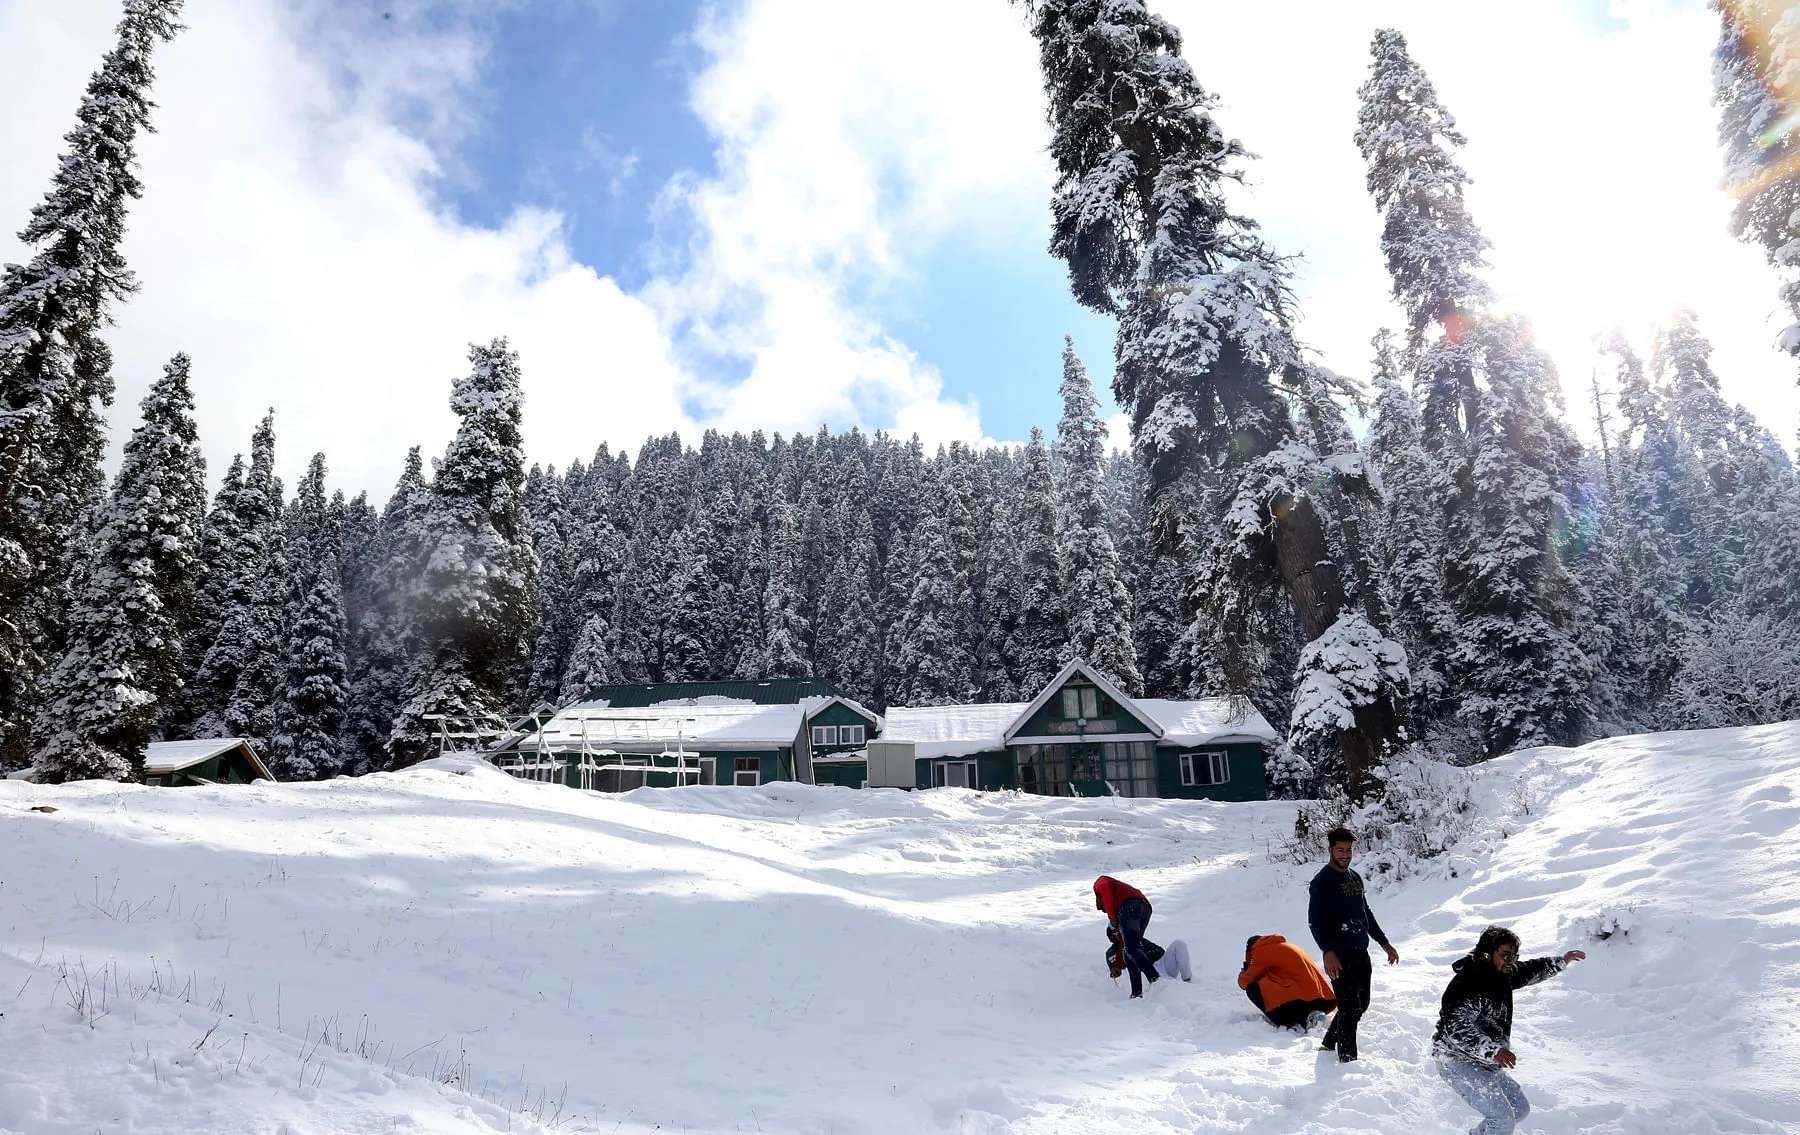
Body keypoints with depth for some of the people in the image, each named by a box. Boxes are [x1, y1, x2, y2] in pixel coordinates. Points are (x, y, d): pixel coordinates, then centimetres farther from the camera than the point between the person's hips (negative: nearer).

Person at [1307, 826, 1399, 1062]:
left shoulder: (1355, 878, 14)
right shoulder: (1322, 881, -10)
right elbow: (1315, 920, -17)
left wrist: (1384, 942, 24)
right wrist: (1328, 951, -27)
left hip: (1361, 954, 8)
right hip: (1339, 956, -8)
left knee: (1361, 1004, 15)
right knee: (1349, 1008, -6)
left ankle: (1330, 1043, 30)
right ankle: (1347, 1060, 5)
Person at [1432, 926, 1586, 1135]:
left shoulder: (1501, 974, 3)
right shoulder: (1467, 984, -27)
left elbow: (1529, 971, 26)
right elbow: (1457, 1030, -36)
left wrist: (1561, 962, 34)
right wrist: (1492, 1051, -47)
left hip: (1486, 1064, 10)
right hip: (1458, 1062, -10)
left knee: (1520, 1109, 20)